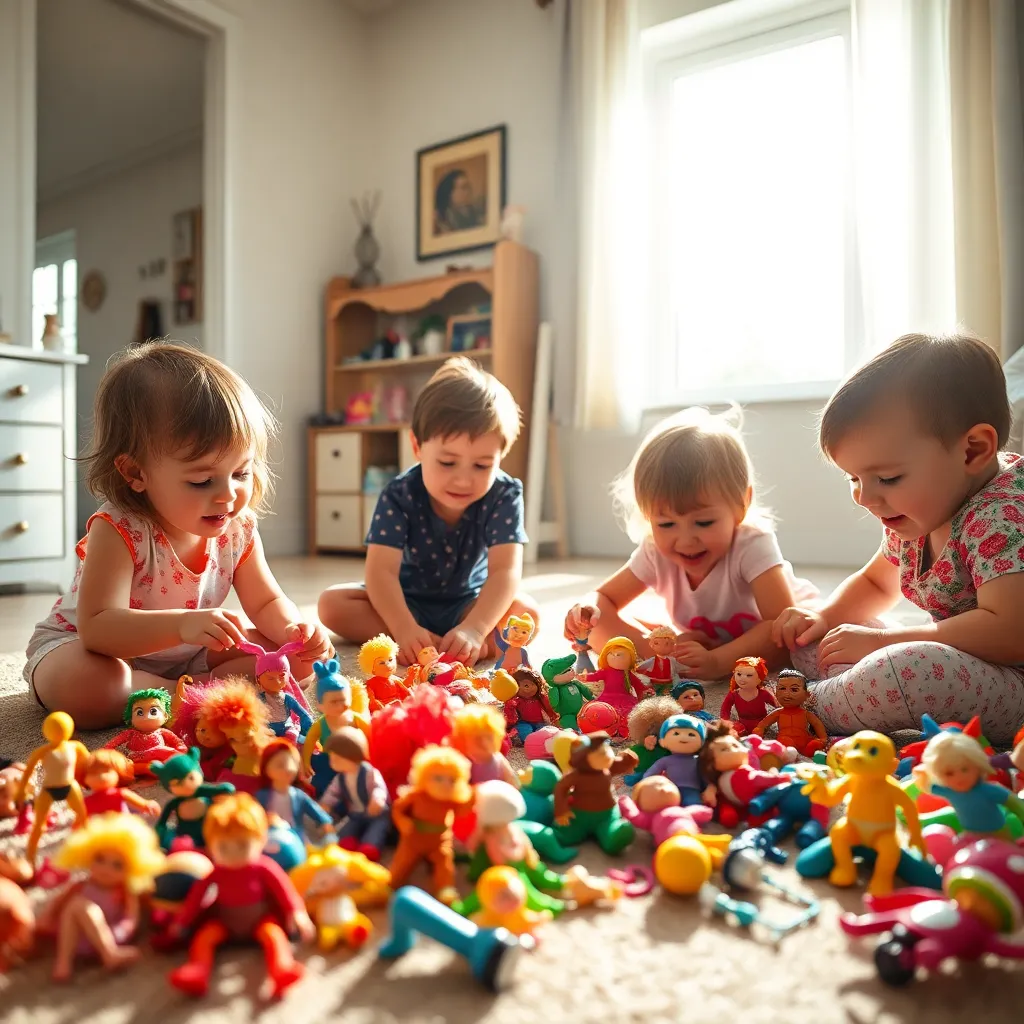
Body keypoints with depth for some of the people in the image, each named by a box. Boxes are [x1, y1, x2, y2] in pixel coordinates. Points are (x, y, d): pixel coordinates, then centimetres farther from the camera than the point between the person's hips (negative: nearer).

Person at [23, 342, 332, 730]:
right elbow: (97, 628, -38)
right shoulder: (118, 533, -30)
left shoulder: (238, 530, -13)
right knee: (85, 685, -40)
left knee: (293, 658, -7)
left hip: (186, 654, 5)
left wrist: (293, 629, -27)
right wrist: (181, 624, -54)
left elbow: (266, 602, -4)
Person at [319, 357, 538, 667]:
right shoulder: (400, 495, -22)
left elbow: (505, 571, -31)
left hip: (469, 603, -1)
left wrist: (474, 629, -48)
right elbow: (381, 570, -29)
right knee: (332, 604, -24)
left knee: (525, 612, -27)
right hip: (406, 602, 1)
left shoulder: (504, 496, -21)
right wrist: (404, 629, -47)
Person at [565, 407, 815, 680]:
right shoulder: (655, 551, -20)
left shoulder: (752, 544, -32)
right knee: (602, 624, -13)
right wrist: (589, 609, -36)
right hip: (705, 645, 2)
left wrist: (717, 662, -50)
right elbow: (605, 597, -11)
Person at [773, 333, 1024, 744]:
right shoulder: (913, 517, 5)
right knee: (807, 639, 12)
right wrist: (824, 616, 2)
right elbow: (875, 583, 22)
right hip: (949, 663, 9)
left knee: (913, 671, -40)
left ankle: (806, 706, -14)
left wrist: (882, 641, -27)